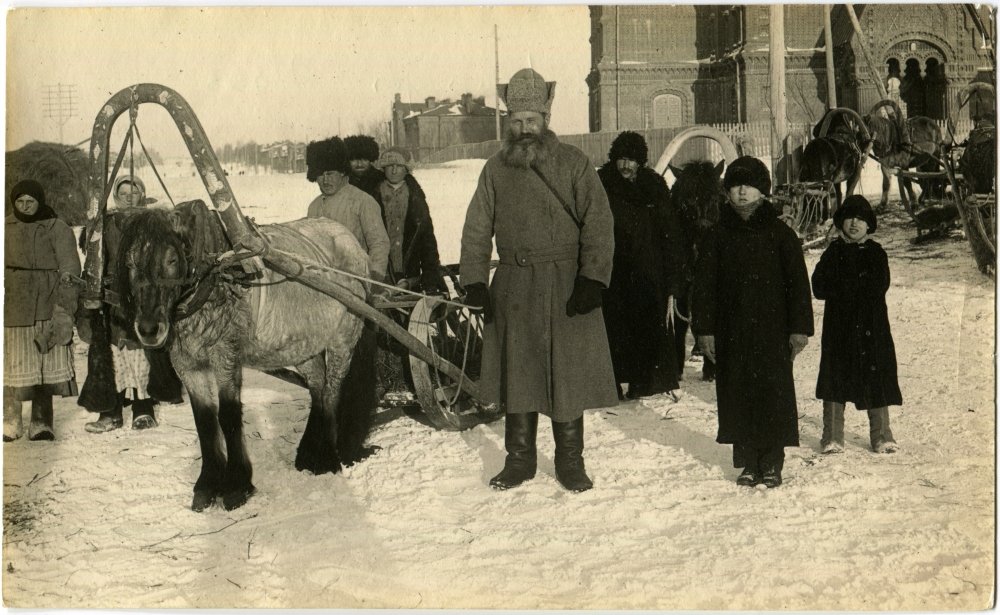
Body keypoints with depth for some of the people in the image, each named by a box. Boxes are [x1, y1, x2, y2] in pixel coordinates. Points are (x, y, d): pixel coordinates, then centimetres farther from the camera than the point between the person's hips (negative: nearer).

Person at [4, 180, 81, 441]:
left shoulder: (57, 228, 2)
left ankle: (41, 422, 3)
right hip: (13, 305, 2)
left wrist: (64, 307, -8)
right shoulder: (6, 228, 11)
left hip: (46, 306, -2)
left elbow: (69, 271, -1)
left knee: (45, 363, -2)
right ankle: (10, 423, 9)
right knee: (11, 364, 2)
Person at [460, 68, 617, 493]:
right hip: (514, 289, 3)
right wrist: (474, 281, -2)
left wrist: (592, 279, -15)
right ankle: (519, 459, 22)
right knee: (516, 375, 9)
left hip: (566, 286, -2)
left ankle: (570, 461, 18)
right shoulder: (496, 169, 8)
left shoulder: (573, 164, 0)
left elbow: (599, 224, -5)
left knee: (568, 374, 3)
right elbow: (476, 230, 10)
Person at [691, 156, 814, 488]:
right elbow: (704, 284, 6)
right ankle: (747, 462, 15)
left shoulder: (779, 233, 1)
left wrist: (799, 327, -3)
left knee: (774, 392, -1)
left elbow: (798, 282, 2)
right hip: (731, 331, 2)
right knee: (737, 394, 5)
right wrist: (704, 328, 0)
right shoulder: (719, 235, 6)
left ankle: (771, 463, 9)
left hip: (772, 328, -2)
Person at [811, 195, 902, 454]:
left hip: (872, 328, 0)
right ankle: (832, 437, 7)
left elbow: (878, 287, -9)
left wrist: (842, 286, -10)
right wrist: (860, 286, -12)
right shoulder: (833, 252, 6)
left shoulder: (877, 253, 6)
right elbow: (819, 287, -7)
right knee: (835, 380, 0)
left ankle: (882, 436, 12)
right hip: (839, 328, 0)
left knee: (877, 380, 2)